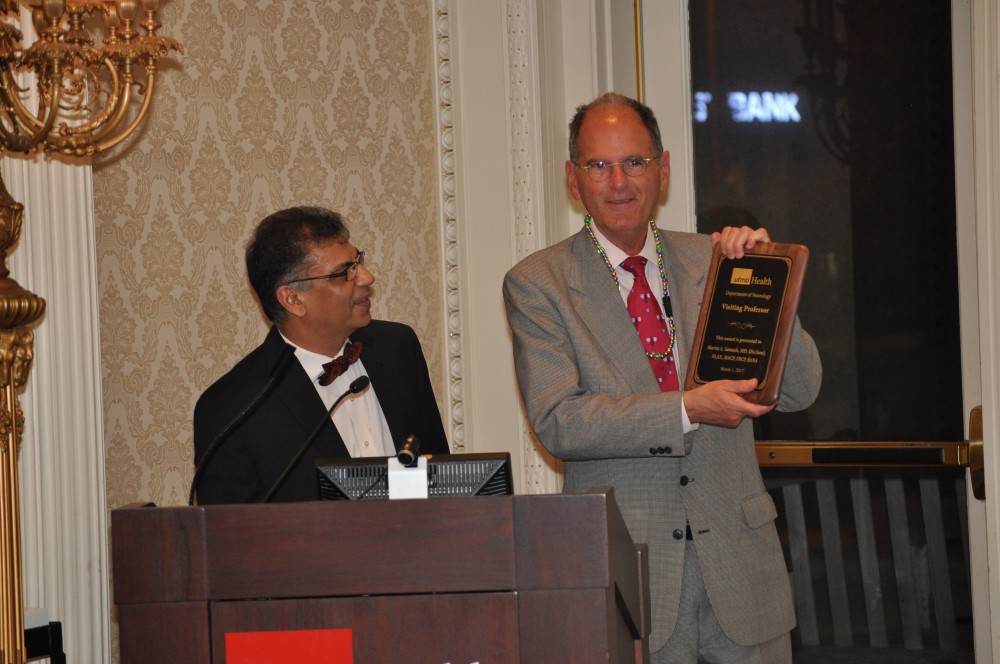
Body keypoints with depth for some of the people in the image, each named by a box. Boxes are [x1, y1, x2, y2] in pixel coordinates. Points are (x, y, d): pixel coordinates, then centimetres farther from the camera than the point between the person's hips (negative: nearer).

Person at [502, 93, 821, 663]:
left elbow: (799, 391, 5)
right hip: (624, 565, -3)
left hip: (737, 552, 3)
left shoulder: (709, 262, 9)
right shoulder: (537, 284, 0)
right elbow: (558, 423, -12)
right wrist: (688, 409, -22)